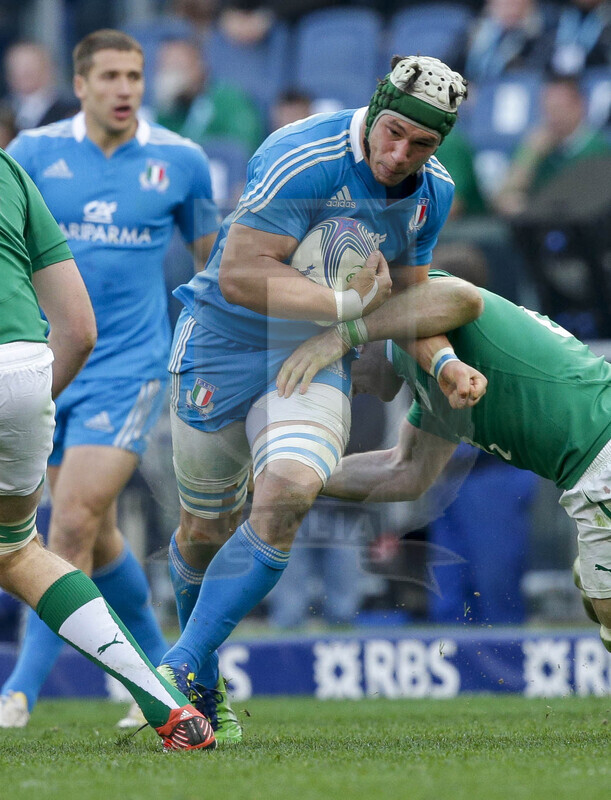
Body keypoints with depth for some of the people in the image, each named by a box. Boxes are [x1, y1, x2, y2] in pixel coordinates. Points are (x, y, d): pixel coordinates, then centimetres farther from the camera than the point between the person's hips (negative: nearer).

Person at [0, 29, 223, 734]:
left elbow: (211, 255, 13)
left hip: (127, 370, -3)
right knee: (96, 536, 11)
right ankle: (163, 676, 31)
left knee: (74, 524, -16)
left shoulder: (180, 161, -1)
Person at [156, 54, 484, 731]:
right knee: (207, 528, 5)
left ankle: (179, 671, -16)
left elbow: (406, 299, 14)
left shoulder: (432, 193, 0)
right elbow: (239, 276, -28)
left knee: (287, 493, -24)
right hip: (224, 343, -4)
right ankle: (201, 677, 34)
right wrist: (350, 302, -25)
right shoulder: (304, 160, -24)